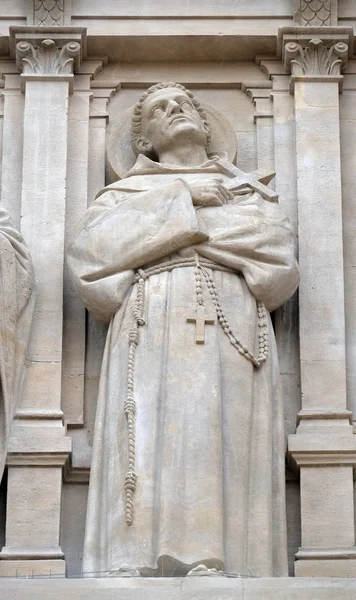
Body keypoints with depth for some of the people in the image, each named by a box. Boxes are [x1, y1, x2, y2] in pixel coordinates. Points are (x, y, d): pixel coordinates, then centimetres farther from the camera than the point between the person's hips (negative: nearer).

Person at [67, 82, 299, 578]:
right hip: (151, 338, -1)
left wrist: (172, 227, 7)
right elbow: (89, 251, 6)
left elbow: (278, 258, 8)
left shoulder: (247, 194, 31)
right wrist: (180, 200, 6)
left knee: (227, 467, -19)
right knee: (152, 458, -22)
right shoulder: (126, 193, 29)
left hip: (232, 339, 1)